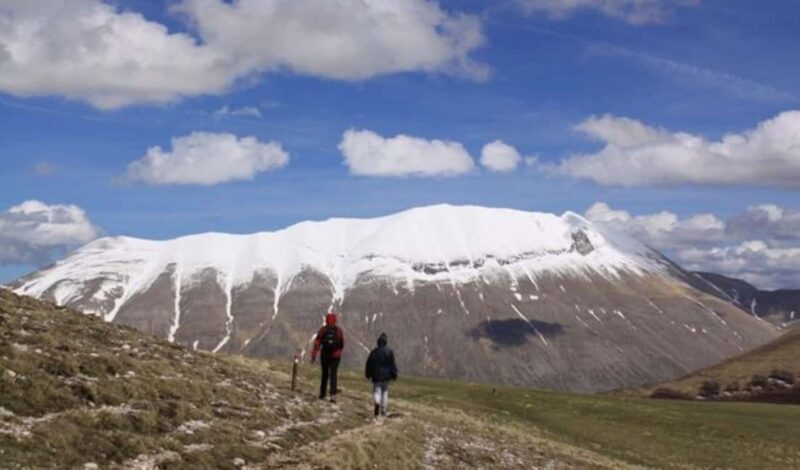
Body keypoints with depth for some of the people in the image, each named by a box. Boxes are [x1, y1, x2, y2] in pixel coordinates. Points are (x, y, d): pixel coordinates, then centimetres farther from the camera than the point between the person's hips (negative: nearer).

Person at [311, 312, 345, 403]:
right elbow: (342, 345, 4)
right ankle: (333, 395, -17)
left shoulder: (323, 330, -3)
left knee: (324, 375, 16)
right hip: (335, 356, -1)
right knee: (333, 375, -3)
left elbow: (317, 343, -8)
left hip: (324, 355, 1)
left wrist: (314, 355, -7)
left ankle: (322, 394, 24)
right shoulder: (339, 331, -1)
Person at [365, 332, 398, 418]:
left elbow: (369, 364, 7)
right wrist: (394, 374, 3)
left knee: (377, 391, 0)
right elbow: (392, 364, -6)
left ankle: (377, 403, -31)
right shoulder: (389, 352, -5)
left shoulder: (373, 352, 1)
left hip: (376, 376, 0)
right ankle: (383, 410, 13)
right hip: (386, 376, 0)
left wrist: (368, 374, 18)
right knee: (385, 392, 12)